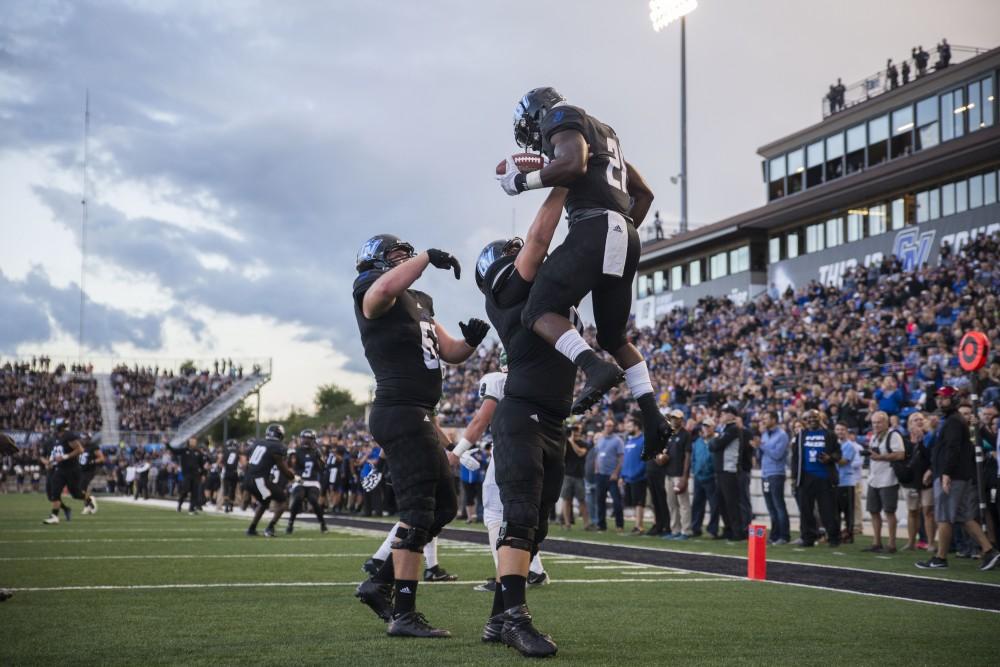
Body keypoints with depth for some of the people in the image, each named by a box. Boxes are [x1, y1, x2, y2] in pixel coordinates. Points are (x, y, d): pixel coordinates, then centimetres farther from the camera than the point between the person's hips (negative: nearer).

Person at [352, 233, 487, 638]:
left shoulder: (419, 303, 21)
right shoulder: (375, 297, -7)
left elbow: (450, 353, 22)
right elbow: (385, 287, -34)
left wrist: (470, 341, 1)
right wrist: (427, 257, -26)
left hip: (420, 417, 10)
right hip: (400, 412, -10)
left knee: (444, 506, 15)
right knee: (417, 511, -12)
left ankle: (380, 584, 20)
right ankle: (403, 614, -11)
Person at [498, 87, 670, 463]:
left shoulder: (563, 119, 6)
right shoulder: (605, 134, 33)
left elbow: (574, 163, -16)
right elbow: (644, 194, 34)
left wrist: (521, 181, -6)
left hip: (594, 229, -9)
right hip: (625, 238, 9)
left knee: (540, 312, -11)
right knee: (613, 336, 17)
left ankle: (596, 368, -34)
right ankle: (652, 415, 5)